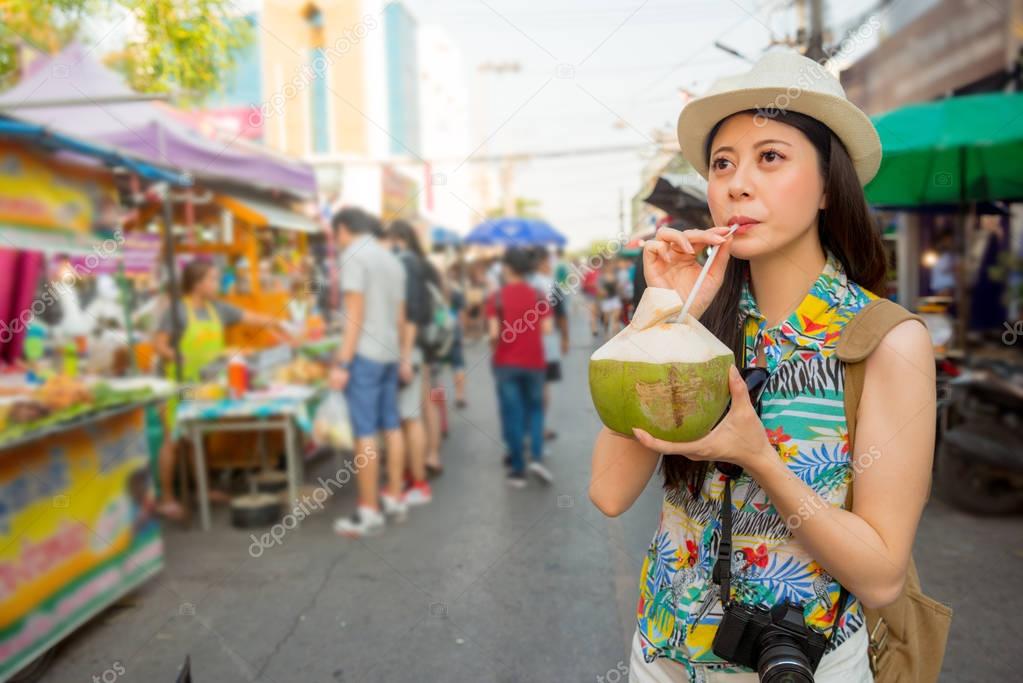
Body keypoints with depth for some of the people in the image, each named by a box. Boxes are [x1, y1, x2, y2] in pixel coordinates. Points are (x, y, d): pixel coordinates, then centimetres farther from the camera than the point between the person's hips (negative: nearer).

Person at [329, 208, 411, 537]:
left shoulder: (353, 255, -8)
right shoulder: (392, 259, 15)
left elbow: (355, 313, -15)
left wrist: (342, 363, -15)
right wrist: (404, 358, 18)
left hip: (365, 353, -8)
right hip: (389, 353, 8)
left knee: (365, 432, -5)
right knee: (391, 426, 12)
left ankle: (369, 512, 0)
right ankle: (395, 499, 20)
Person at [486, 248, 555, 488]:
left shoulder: (497, 297, -8)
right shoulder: (538, 295, 0)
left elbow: (494, 333, -14)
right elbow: (546, 328, -6)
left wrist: (494, 346, 7)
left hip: (506, 363, -2)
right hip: (534, 361, 2)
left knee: (512, 414, 5)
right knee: (534, 409, 18)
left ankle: (518, 470, 10)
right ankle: (537, 457, 0)